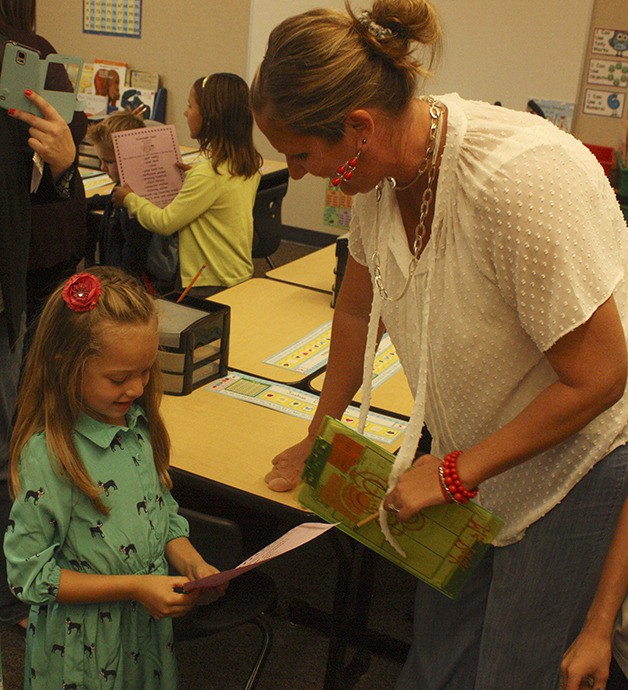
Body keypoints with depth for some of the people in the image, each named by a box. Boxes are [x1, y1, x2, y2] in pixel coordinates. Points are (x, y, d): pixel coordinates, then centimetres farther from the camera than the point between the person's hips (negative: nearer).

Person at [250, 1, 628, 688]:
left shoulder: (520, 181, -32)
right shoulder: (382, 169, -8)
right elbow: (356, 315, 8)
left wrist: (454, 472, -18)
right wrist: (319, 439, 19)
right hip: (469, 459, 7)